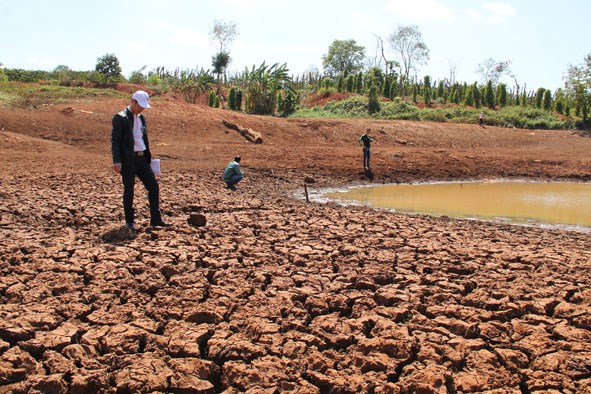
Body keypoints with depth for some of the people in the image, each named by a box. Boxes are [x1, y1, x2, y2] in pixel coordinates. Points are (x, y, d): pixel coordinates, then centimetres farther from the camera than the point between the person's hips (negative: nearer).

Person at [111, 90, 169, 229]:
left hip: (142, 158, 7)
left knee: (153, 186, 4)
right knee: (129, 190, 1)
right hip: (127, 160, -7)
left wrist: (148, 157, 16)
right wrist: (116, 161, -19)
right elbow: (115, 140, -13)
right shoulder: (120, 118, -9)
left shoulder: (141, 118, 13)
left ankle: (156, 219, 10)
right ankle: (129, 221, 13)